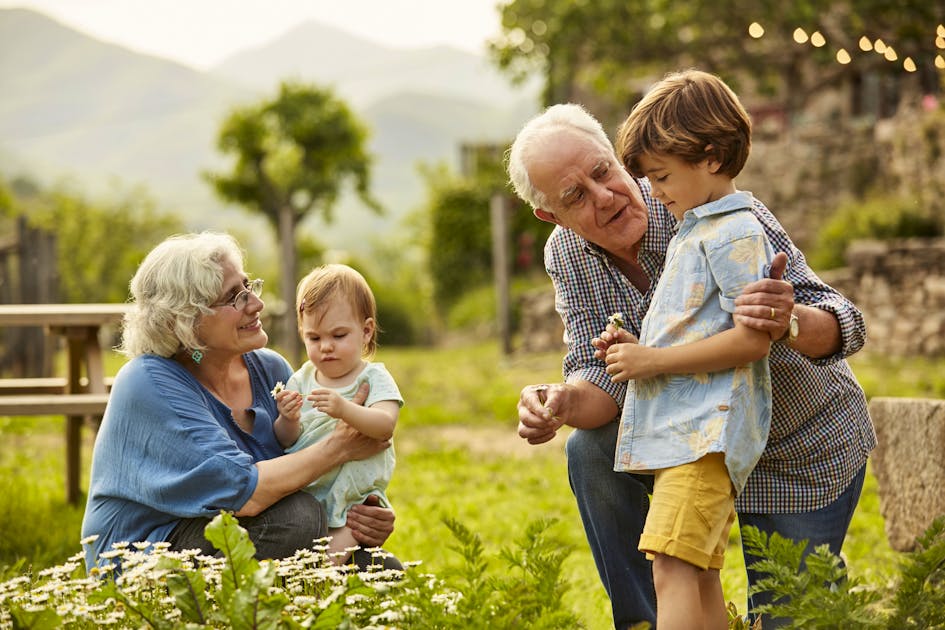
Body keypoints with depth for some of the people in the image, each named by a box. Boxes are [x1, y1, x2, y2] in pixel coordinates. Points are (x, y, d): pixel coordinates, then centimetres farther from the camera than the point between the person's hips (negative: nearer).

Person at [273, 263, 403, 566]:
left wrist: (345, 409, -40)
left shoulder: (374, 378, -2)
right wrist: (288, 421, -19)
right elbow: (287, 441, 5)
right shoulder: (302, 379, 9)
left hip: (353, 499, -4)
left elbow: (385, 425, -22)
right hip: (302, 493, 4)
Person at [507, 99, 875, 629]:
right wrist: (564, 405, -38)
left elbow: (843, 324, -32)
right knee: (591, 447, -21)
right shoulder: (567, 256, -12)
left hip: (806, 455, -4)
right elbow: (602, 373, -15)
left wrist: (790, 322, -56)